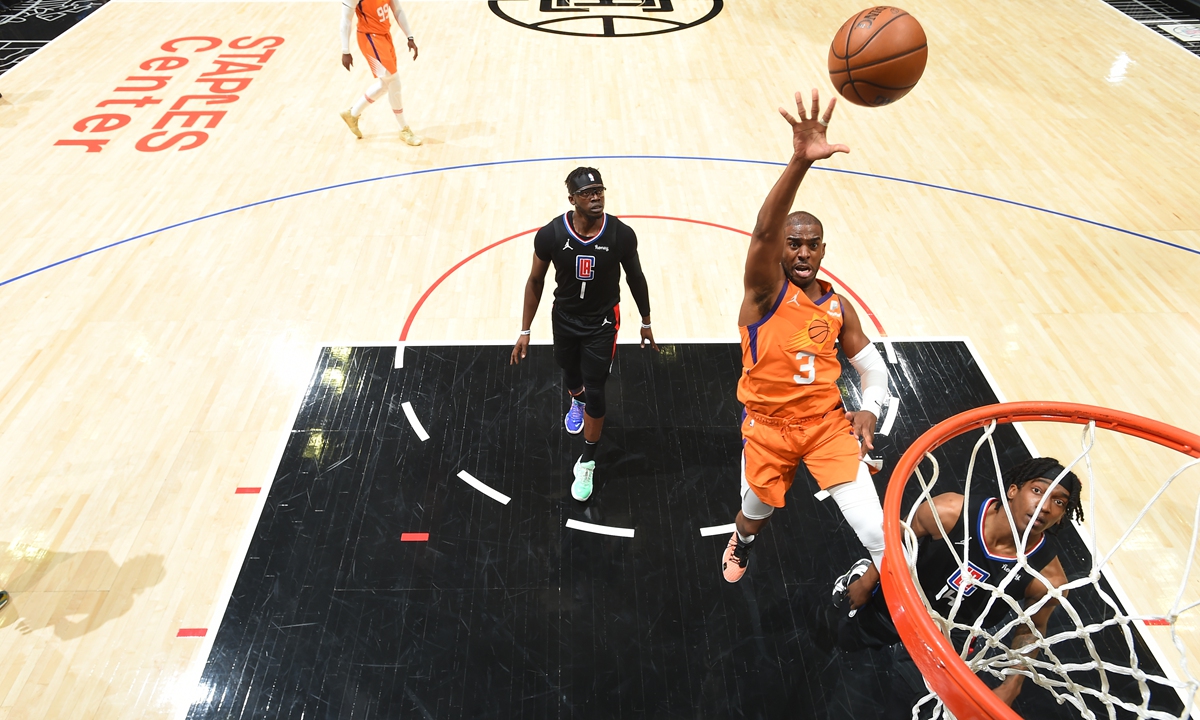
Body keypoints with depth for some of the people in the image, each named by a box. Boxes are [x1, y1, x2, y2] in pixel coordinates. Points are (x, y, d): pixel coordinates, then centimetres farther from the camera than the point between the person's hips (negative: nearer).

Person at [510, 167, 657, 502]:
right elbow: (535, 280, -6)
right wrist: (525, 331, -5)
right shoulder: (550, 234, -22)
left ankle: (587, 463, 21)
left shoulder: (621, 235, -23)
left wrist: (646, 322, 5)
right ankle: (577, 402, 64)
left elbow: (635, 278, -4)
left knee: (595, 393, 1)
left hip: (602, 323, -2)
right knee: (570, 373, 26)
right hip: (564, 319, 2)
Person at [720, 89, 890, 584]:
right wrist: (800, 162, -51)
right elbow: (764, 231, -35)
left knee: (875, 531, -10)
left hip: (828, 422, 2)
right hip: (768, 426, -2)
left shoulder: (838, 307, 1)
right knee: (756, 513, 19)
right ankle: (742, 542, 55)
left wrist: (869, 408, -7)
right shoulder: (765, 288, -14)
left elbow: (872, 366, 14)